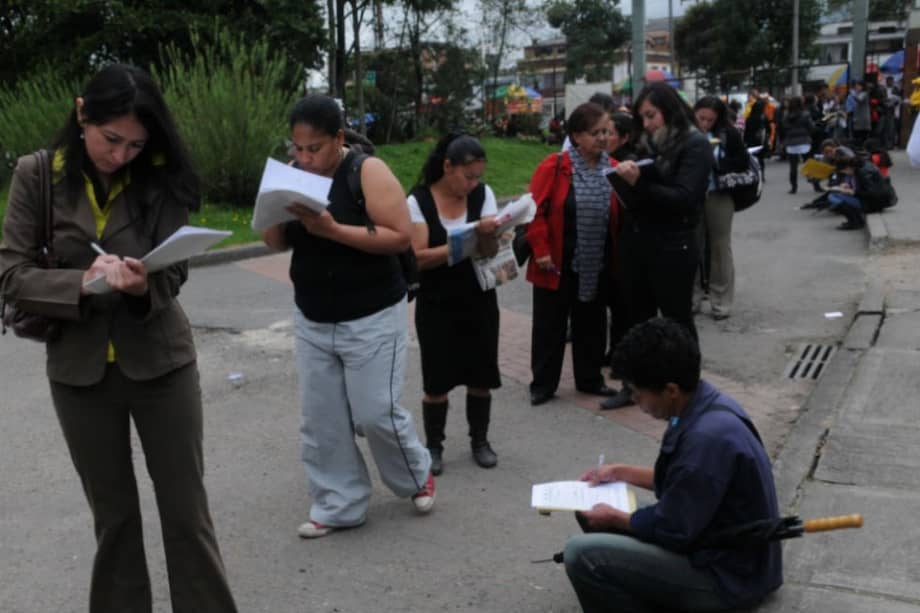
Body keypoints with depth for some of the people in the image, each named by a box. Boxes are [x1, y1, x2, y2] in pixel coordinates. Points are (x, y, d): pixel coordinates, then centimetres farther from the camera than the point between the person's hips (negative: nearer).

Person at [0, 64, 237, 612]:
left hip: (160, 362, -1)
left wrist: (143, 286, -30)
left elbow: (174, 272, -7)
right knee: (113, 515, 14)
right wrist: (83, 283, -25)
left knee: (187, 509, 4)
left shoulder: (160, 177, -6)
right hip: (79, 369, 1)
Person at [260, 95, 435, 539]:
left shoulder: (368, 172, -13)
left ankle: (417, 476, 27)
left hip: (371, 319, -5)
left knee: (376, 413, -1)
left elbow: (401, 236, -19)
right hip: (311, 321, 6)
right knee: (320, 420, 7)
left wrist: (332, 228, -26)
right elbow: (276, 243, 7)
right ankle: (338, 505, 22)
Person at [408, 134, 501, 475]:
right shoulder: (418, 201, -11)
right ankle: (434, 446, 20)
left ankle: (479, 441, 27)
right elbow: (418, 258, -17)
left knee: (481, 375, 10)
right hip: (436, 305, -3)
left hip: (479, 300, 3)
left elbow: (491, 252, -10)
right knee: (437, 380, 3)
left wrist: (488, 234, -32)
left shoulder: (483, 195, -4)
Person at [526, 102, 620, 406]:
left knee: (591, 323, 15)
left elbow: (620, 217, 7)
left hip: (596, 266, 4)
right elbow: (536, 211, -11)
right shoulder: (554, 166, -11)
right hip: (557, 264, -4)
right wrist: (541, 250, -15)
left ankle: (589, 379, 30)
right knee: (550, 325, 6)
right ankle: (542, 384, 18)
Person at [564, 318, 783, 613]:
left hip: (726, 575, -10)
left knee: (582, 554, -19)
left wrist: (612, 518, -6)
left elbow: (671, 530, -22)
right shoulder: (705, 405, -1)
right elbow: (676, 480, 16)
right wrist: (620, 472, 14)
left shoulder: (708, 437, -30)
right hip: (725, 550, 10)